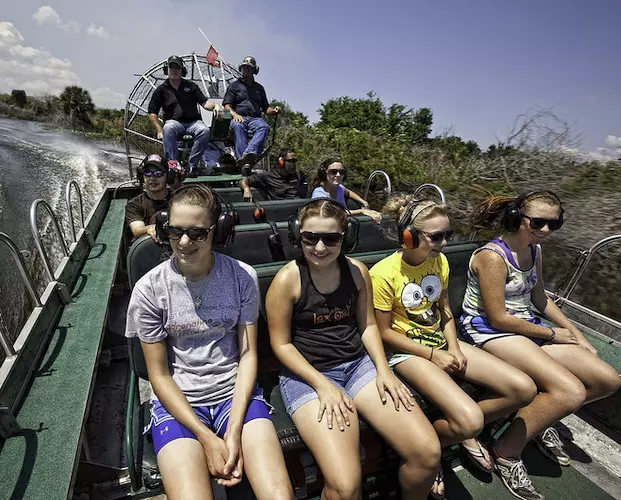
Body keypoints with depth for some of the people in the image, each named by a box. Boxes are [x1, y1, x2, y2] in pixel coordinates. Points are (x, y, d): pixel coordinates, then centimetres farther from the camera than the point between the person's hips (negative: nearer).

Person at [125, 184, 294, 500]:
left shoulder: (242, 276, -5)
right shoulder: (149, 289, -8)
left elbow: (248, 354, -2)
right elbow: (159, 375, -4)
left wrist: (235, 429, -11)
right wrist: (207, 438, -11)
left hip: (236, 392, 1)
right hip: (177, 401, 0)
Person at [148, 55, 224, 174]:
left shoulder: (191, 86, 19)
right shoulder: (162, 89, 14)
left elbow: (204, 103, 11)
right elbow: (152, 113, 12)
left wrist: (215, 105, -13)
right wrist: (160, 131, -4)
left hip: (193, 121, 1)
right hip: (174, 122, -1)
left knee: (204, 130, -34)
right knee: (168, 128, -38)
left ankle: (192, 165, -33)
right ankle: (173, 164, -40)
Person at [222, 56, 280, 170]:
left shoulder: (259, 88, 30)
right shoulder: (234, 85, 20)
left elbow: (265, 108, 27)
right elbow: (227, 105, 8)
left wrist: (274, 110, 2)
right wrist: (235, 114, -14)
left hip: (255, 119, 2)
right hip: (239, 117, -2)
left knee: (264, 127, -35)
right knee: (238, 126, -40)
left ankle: (249, 153, -58)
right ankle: (244, 162, -55)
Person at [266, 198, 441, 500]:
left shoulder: (357, 271, 2)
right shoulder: (288, 279, -11)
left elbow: (368, 325, 10)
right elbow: (281, 343, -7)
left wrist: (383, 370, -4)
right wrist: (323, 385, -15)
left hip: (359, 364, 5)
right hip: (308, 374, -4)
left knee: (428, 453, -9)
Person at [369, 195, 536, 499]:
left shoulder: (440, 261, 0)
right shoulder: (383, 274, -21)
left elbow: (445, 311, 10)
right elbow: (385, 332, -14)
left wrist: (454, 348, -4)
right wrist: (432, 355, -15)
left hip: (441, 342, 7)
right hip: (408, 351, -7)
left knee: (523, 389, -5)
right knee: (469, 420, -27)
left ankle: (466, 434, 19)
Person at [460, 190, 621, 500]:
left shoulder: (534, 250, 8)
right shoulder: (492, 256, -21)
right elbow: (498, 318, -20)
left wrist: (575, 333, 15)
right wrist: (551, 334, -7)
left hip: (527, 324, 10)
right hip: (489, 330, -9)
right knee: (572, 391, -24)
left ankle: (542, 419, 23)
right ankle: (506, 452, -5)